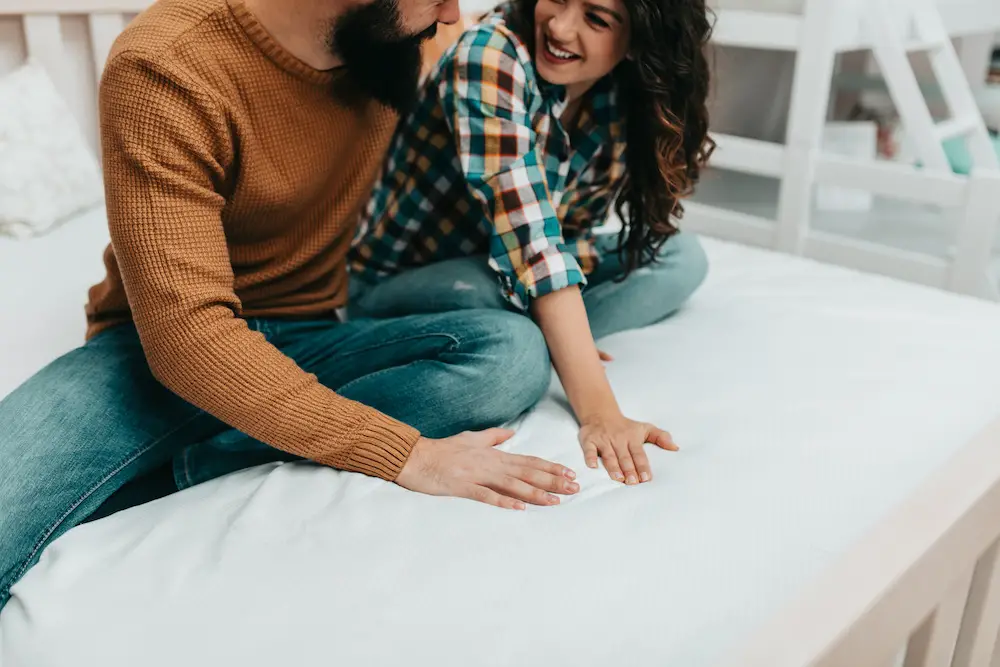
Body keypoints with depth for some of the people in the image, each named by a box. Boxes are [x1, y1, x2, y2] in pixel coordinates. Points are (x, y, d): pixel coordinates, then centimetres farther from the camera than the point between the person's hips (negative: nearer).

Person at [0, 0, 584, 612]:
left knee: (516, 354, -25)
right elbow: (186, 332, -28)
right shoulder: (166, 68, -21)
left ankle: (169, 475, -21)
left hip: (309, 343, 6)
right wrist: (404, 453, -33)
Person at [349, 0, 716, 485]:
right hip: (397, 282, -6)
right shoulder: (491, 55, -28)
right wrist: (598, 411, -41)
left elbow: (575, 230, -4)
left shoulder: (629, 99, -8)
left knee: (682, 257, -5)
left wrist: (568, 336, -24)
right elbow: (530, 242, -36)